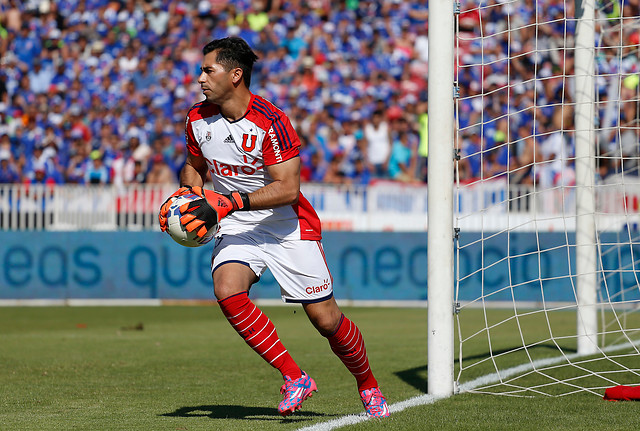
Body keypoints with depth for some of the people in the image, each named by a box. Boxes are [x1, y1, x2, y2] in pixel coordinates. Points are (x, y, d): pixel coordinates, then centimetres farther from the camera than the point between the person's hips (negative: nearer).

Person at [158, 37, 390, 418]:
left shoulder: (271, 121, -21)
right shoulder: (198, 119, -3)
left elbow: (287, 188, -25)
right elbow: (195, 166, 17)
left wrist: (226, 203, -31)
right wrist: (189, 194, -5)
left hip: (287, 225, -4)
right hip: (236, 228, 4)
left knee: (326, 319, -3)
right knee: (227, 291, -26)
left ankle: (369, 386, 25)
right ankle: (295, 379, -14)